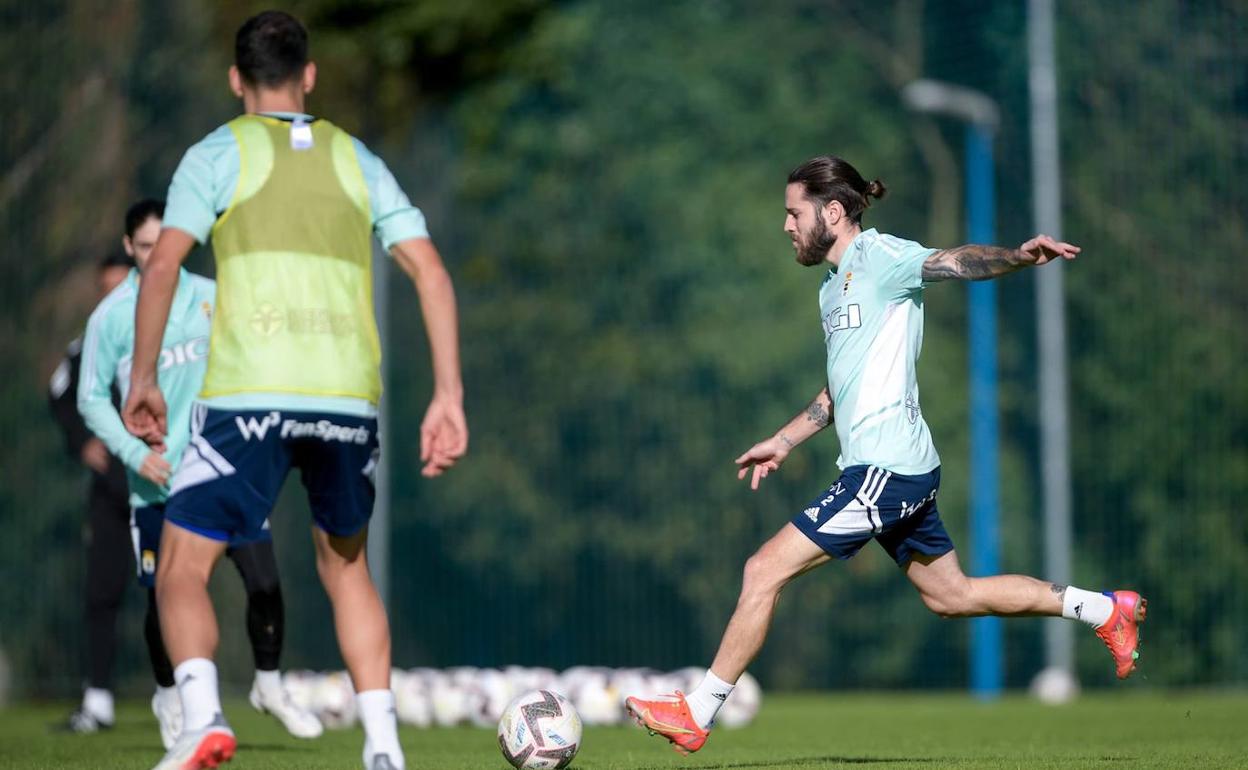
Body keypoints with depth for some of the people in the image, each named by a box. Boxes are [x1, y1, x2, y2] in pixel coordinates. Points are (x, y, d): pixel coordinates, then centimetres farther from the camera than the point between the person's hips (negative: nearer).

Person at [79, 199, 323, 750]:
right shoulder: (110, 316, -2)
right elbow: (91, 399, 3)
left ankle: (269, 685, 14)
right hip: (157, 481, -1)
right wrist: (135, 452, -10)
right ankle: (168, 696, 27)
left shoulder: (213, 298, 4)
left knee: (263, 578, -8)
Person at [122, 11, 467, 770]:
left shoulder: (219, 153, 8)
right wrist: (449, 396, 9)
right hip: (349, 395, 3)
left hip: (248, 394, -3)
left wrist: (144, 380, 2)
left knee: (183, 570, 5)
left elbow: (164, 264, -5)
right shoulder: (356, 159, 18)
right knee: (346, 564, 23)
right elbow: (431, 272, 10)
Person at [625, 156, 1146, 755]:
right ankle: (1106, 610, 23)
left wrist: (1019, 255, -44)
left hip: (886, 470, -10)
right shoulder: (834, 287, 19)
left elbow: (957, 262, -25)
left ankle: (697, 714, -2)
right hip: (901, 471, 10)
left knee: (764, 571, -9)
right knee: (950, 596, 17)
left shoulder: (878, 256, -8)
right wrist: (782, 443, 33)